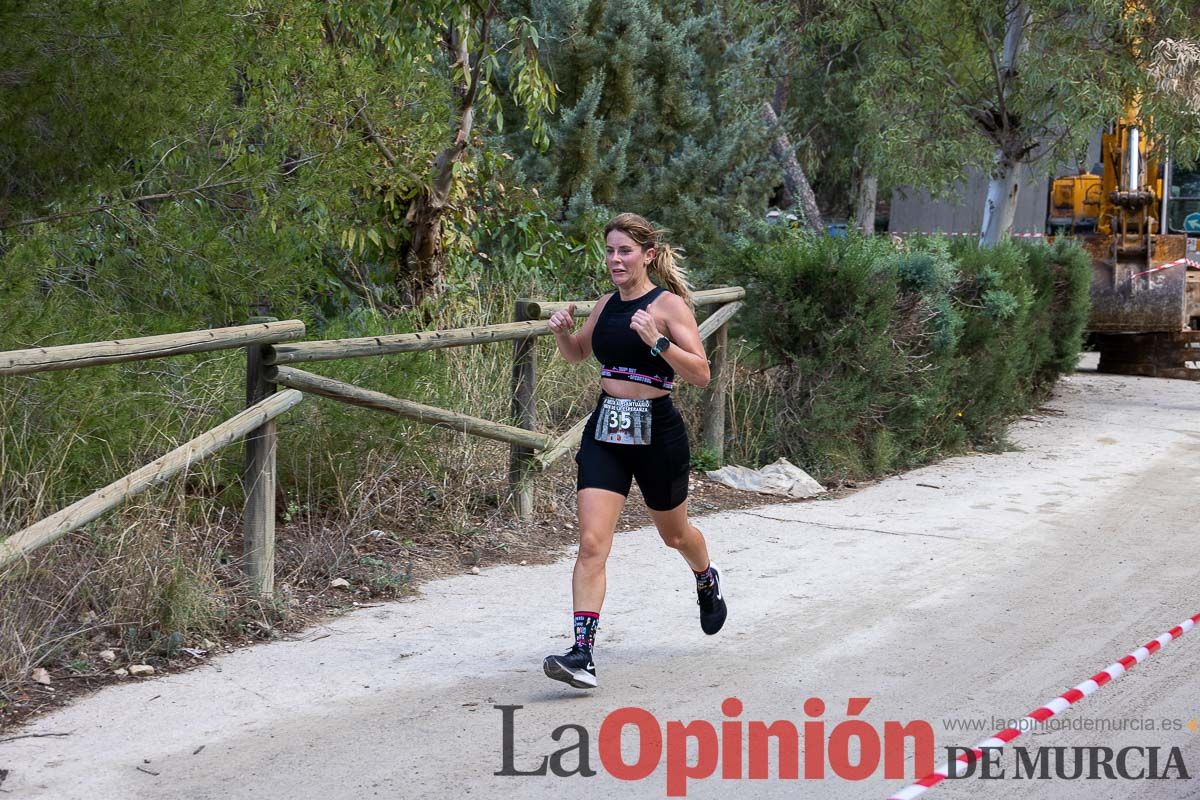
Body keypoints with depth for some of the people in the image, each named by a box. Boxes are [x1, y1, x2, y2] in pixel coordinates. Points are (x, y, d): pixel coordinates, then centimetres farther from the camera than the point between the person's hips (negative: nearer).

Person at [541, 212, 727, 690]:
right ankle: (582, 655, -17)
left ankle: (707, 582, 55)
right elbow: (578, 354, 24)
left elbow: (700, 375, -17)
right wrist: (562, 332, 2)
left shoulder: (669, 305, -10)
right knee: (592, 543, -11)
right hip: (605, 430, 4)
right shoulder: (606, 305, 7)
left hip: (656, 432, -4)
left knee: (673, 534, 20)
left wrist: (657, 342, -30)